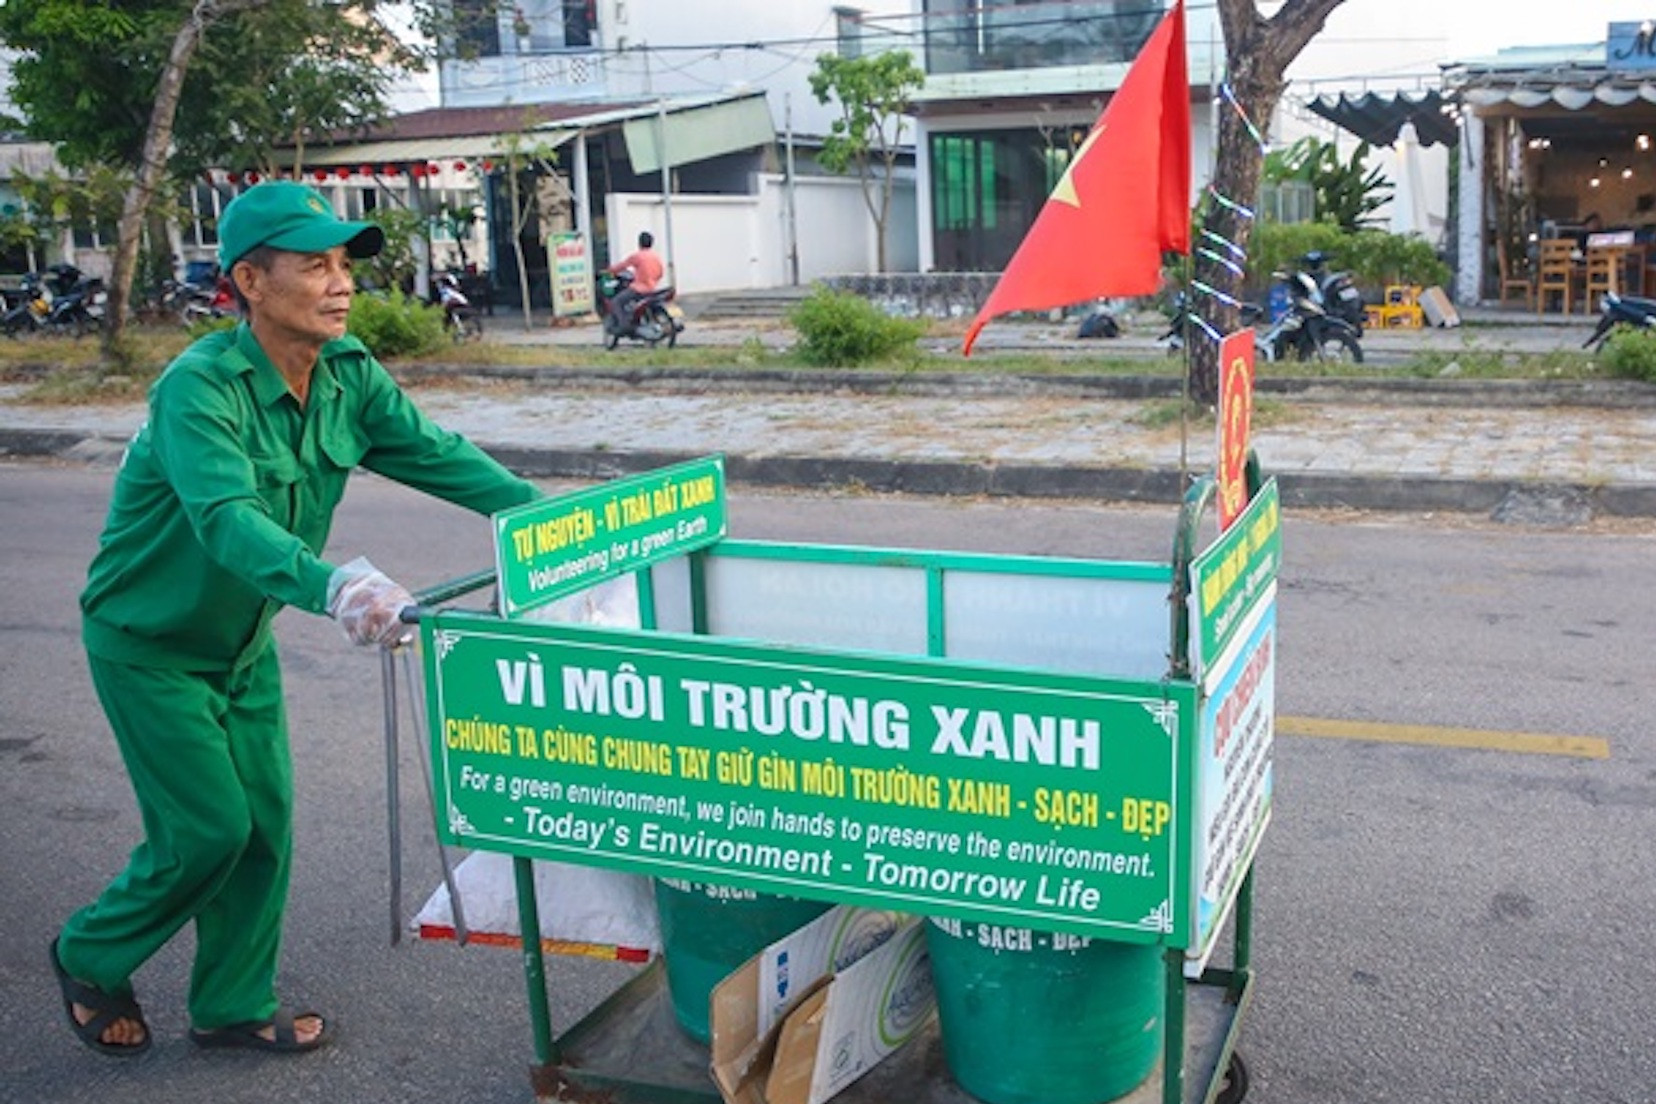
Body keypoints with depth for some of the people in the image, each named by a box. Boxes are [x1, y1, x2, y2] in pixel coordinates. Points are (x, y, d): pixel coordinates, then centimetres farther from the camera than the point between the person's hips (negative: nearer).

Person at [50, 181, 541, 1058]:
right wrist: (329, 585, -64)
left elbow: (439, 455, -12)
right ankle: (90, 959, 26)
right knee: (208, 830, -2)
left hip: (242, 639, 7)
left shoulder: (349, 377, -10)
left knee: (265, 826, 9)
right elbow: (228, 517, -47)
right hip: (150, 644, -6)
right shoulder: (200, 388, -32)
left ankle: (233, 1006, 27)